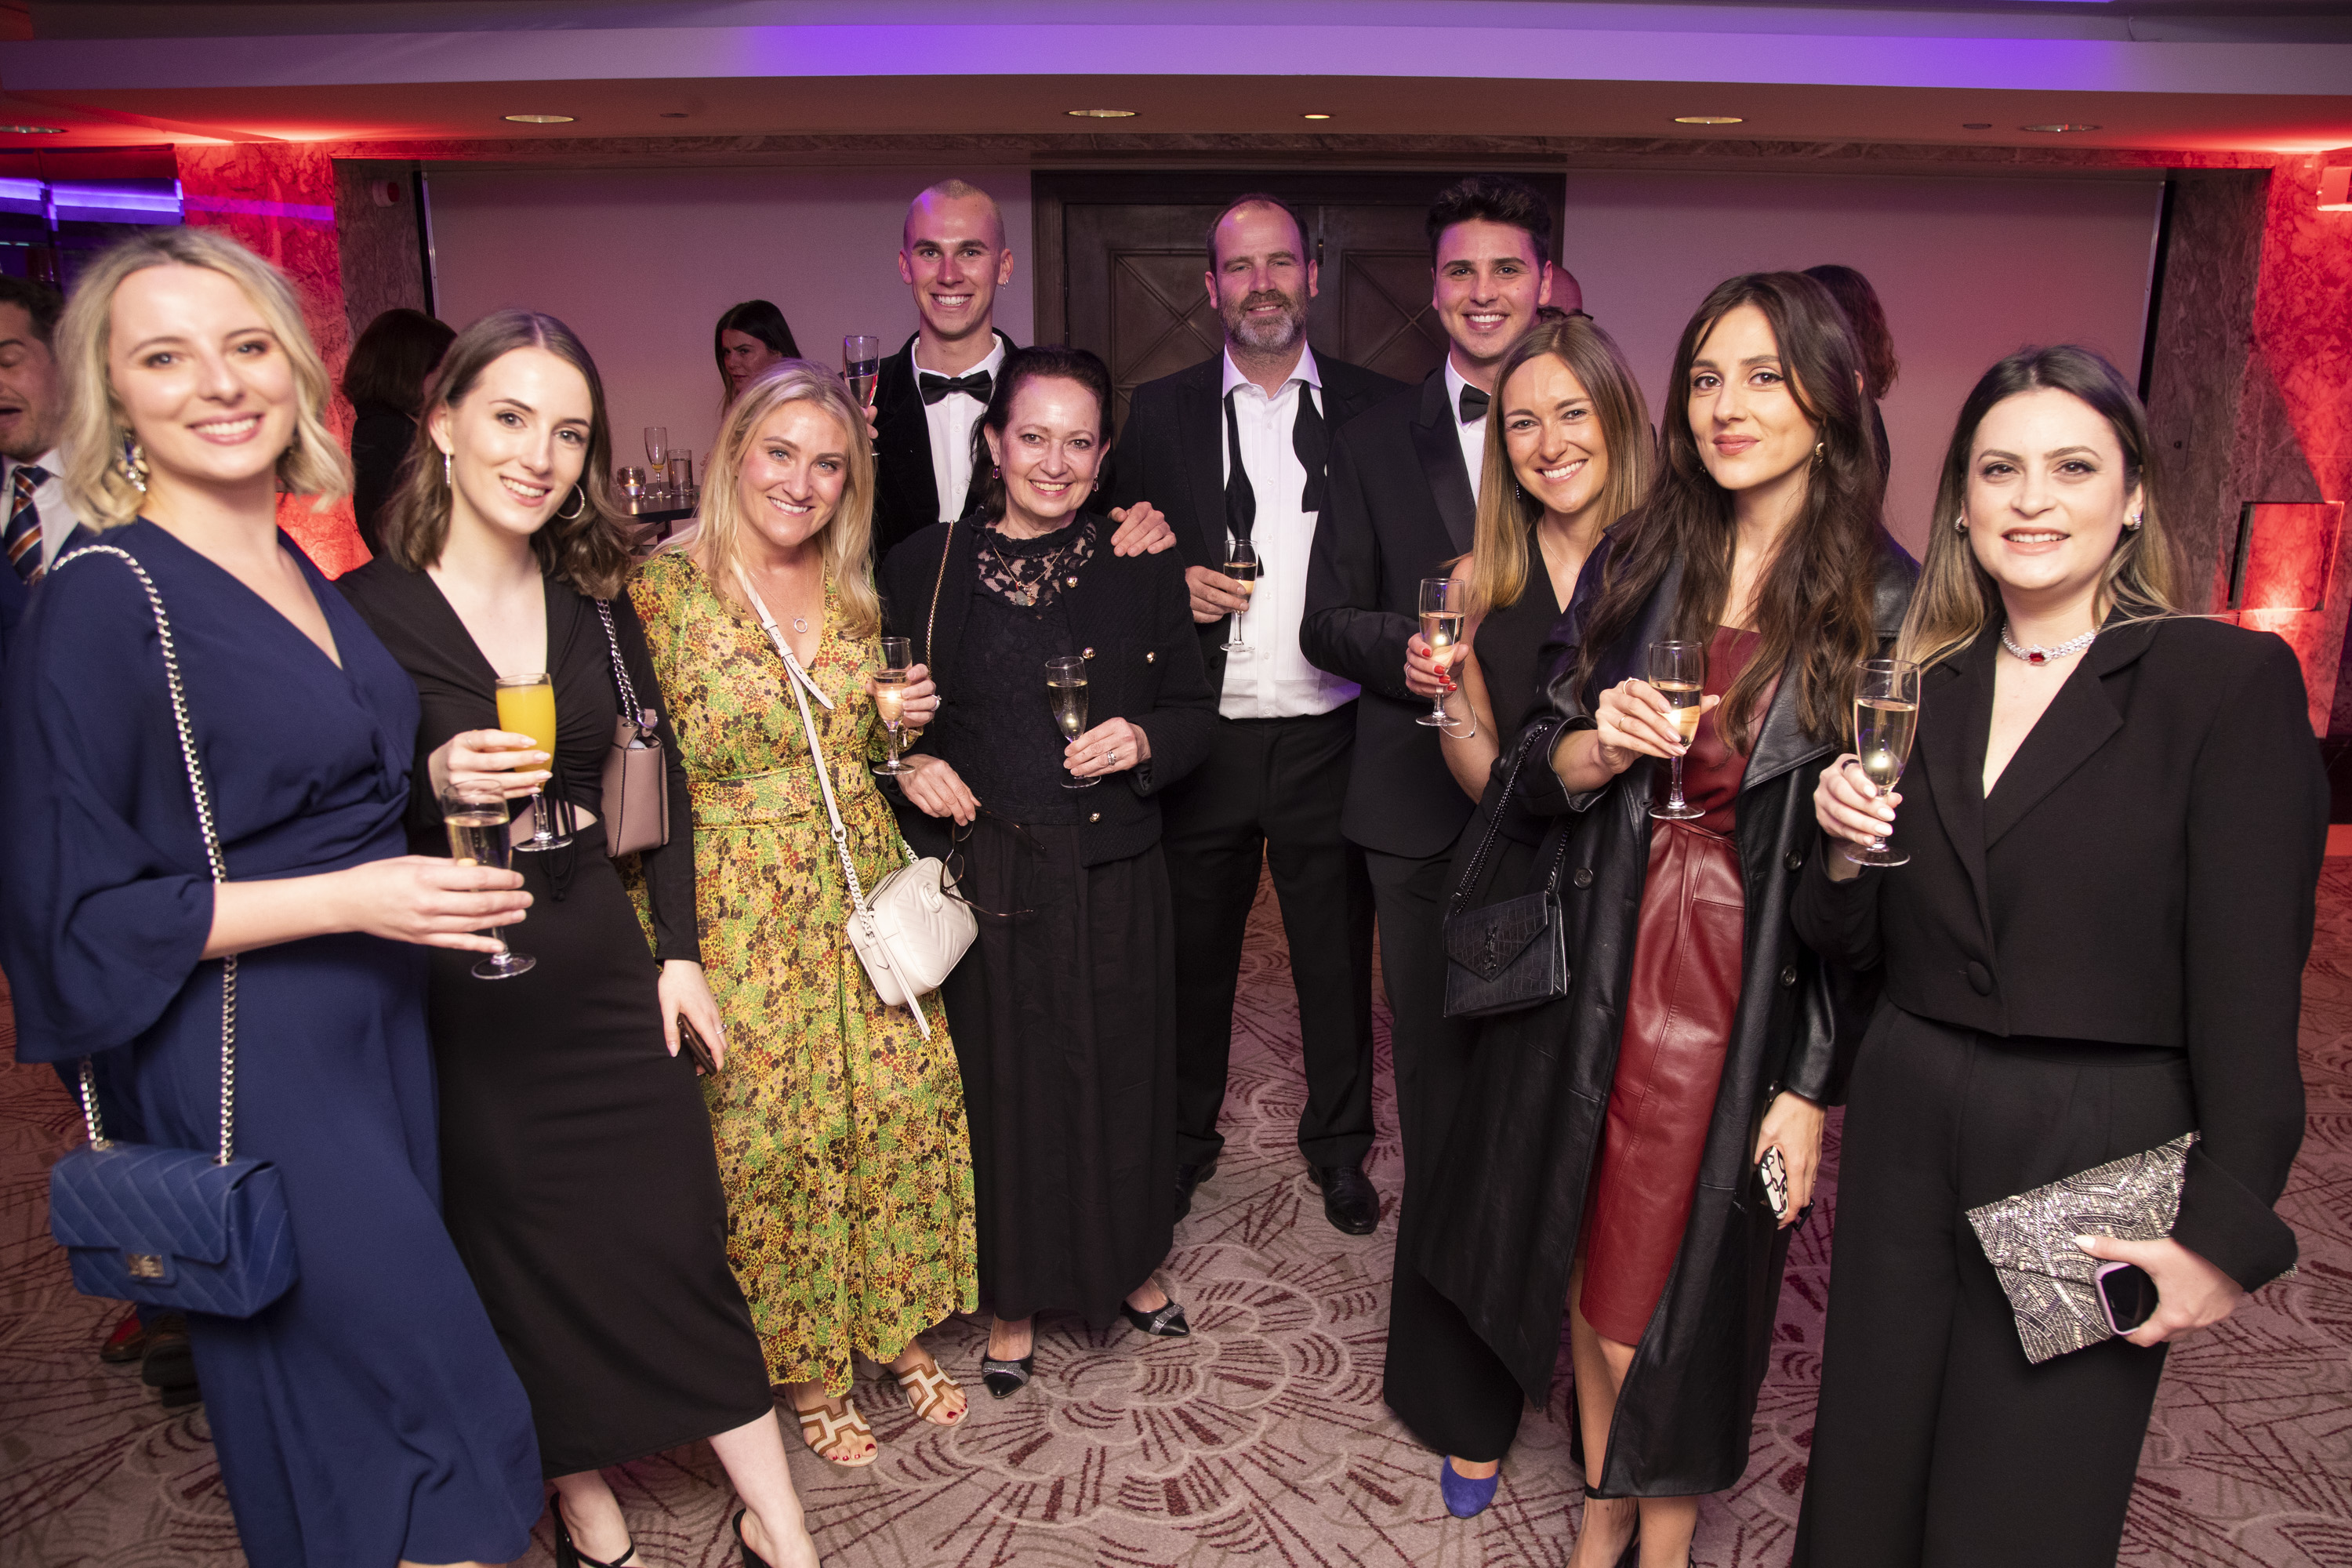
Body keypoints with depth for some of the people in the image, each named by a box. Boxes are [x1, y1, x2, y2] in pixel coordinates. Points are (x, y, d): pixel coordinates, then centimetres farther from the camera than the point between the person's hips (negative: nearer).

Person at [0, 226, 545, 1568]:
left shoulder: (312, 580, 9)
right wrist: (348, 900, -20)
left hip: (382, 1026, 7)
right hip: (248, 1065, -7)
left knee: (369, 1413, 18)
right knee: (457, 1426, -2)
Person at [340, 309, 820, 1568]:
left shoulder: (593, 598, 3)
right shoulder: (361, 609, -10)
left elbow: (659, 774, 9)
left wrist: (677, 946, 6)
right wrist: (433, 786, -27)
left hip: (604, 963, 3)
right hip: (461, 994, -3)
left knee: (680, 1233, 8)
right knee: (524, 1257, 12)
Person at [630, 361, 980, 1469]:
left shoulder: (852, 589, 6)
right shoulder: (663, 587, -10)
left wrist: (898, 722, -3)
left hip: (865, 888, 5)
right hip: (742, 907, -4)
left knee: (902, 1103, 8)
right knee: (772, 1126, 6)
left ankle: (897, 1328, 31)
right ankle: (805, 1366, 28)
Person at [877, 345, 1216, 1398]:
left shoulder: (1141, 569, 2)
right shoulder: (924, 566, 0)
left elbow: (1194, 710, 6)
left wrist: (1141, 741, -14)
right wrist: (910, 765, -12)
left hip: (1111, 874, 1)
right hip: (982, 872, -1)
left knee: (1119, 1070, 13)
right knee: (1001, 1079, 9)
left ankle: (1129, 1264, 39)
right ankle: (1014, 1300, 30)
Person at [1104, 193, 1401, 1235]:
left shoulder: (1373, 409, 4)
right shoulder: (1159, 412, 5)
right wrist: (1172, 586, -10)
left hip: (1328, 737, 0)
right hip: (1203, 738, 1)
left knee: (1337, 954, 12)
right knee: (1193, 951, 13)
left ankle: (1338, 1142, 32)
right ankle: (1184, 1137, 34)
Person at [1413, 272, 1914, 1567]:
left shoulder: (1886, 604, -8)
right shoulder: (1633, 564, 2)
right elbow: (1535, 776, 6)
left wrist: (1813, 1084, -9)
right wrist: (1603, 747, -17)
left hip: (1755, 996, -3)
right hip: (1601, 972, 3)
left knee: (1694, 1266, 9)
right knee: (1590, 1244, 14)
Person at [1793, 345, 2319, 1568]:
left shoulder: (2229, 678, -9)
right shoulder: (1923, 687, 5)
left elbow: (2250, 986, -11)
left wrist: (2224, 1228, -12)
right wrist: (1843, 849, -10)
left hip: (2097, 1155, -4)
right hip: (1903, 1133, 4)